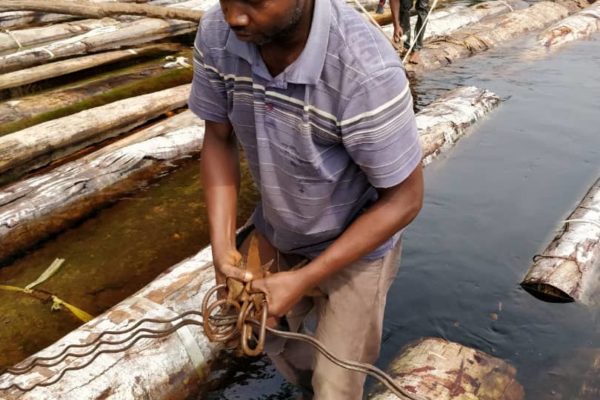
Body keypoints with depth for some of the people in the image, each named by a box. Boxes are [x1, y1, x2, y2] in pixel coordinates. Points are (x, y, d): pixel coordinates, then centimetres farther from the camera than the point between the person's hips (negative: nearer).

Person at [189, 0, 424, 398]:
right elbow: (219, 140, -6)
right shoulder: (217, 35, -21)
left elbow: (404, 199, -25)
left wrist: (304, 280, -24)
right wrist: (223, 246, -16)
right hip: (276, 231, 6)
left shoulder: (367, 71, -37)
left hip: (358, 245, -5)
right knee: (270, 336, 28)